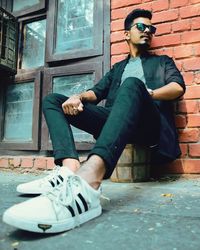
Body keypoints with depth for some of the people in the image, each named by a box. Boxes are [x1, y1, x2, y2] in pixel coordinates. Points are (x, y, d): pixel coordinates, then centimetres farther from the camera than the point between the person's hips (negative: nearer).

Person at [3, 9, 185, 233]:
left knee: (133, 84, -36)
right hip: (115, 121, 4)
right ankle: (70, 170, -33)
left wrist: (142, 95, -7)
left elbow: (178, 87, 5)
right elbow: (96, 92, 19)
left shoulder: (162, 62, 26)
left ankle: (88, 178, -59)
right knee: (53, 101, -5)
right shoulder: (117, 68, 33)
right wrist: (79, 96, -4)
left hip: (150, 122, -3)